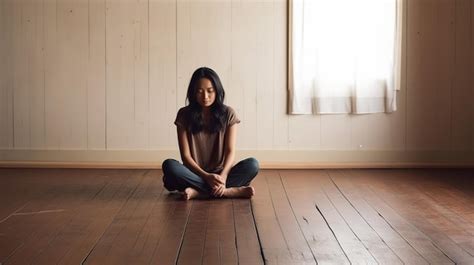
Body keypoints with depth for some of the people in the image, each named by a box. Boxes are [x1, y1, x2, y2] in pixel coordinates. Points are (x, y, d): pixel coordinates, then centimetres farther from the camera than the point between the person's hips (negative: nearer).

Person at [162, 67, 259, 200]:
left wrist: (223, 176, -24)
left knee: (252, 165, -25)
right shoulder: (184, 115, -1)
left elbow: (230, 151, -5)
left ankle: (198, 191, -32)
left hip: (220, 174, 0)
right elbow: (186, 155, -6)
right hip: (196, 174, 0)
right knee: (169, 165, -30)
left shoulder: (228, 114, 1)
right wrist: (206, 176, -22)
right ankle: (230, 191, -33)